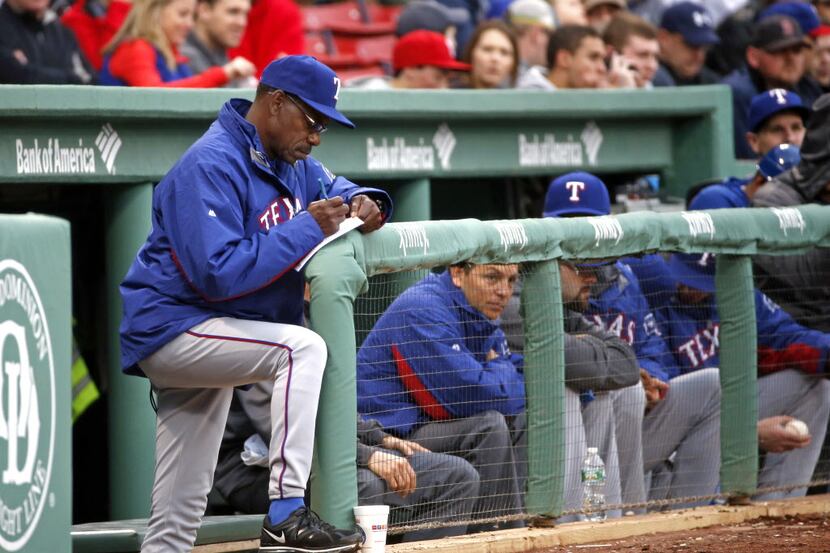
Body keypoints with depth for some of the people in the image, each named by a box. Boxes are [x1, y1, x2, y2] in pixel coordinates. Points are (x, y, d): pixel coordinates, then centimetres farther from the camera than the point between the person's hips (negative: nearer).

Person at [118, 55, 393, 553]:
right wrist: (308, 228, -25)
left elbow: (331, 186, 26)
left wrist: (362, 202, 1)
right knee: (302, 347, -29)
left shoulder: (290, 161, 8)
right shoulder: (211, 166, -20)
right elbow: (220, 274, -28)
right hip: (171, 328, -10)